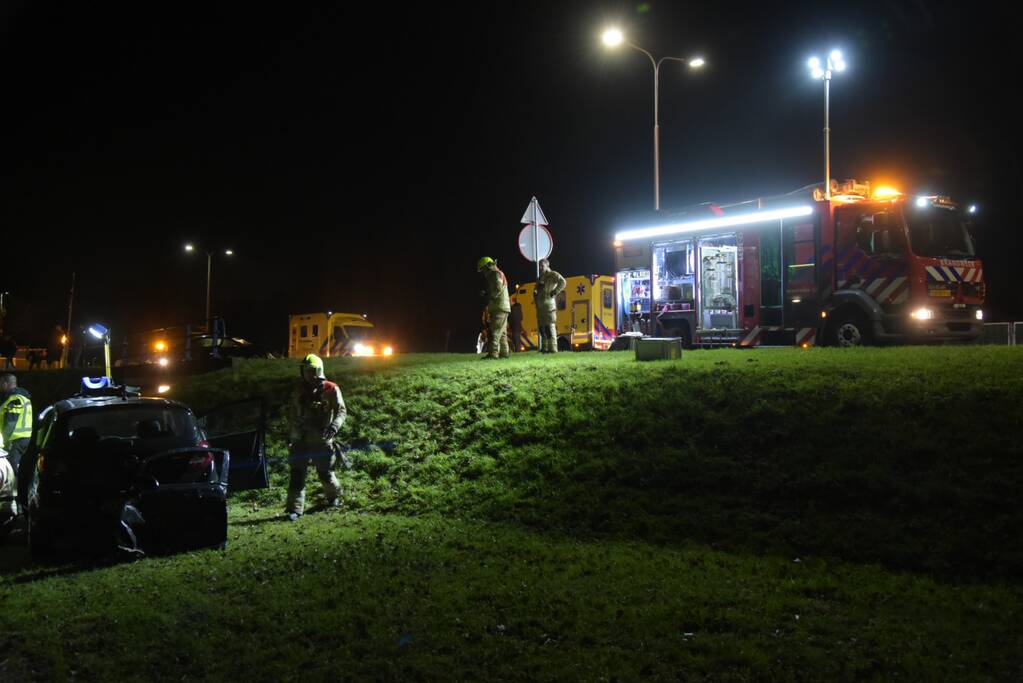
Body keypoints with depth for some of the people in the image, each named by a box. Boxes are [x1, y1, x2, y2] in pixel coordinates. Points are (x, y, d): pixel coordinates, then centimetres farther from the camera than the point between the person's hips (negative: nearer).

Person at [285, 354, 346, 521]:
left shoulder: (331, 390, -4)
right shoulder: (299, 391, 11)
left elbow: (341, 410, -8)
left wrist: (334, 426, -25)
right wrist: (294, 435, 17)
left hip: (322, 439, -3)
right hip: (301, 438, 3)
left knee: (325, 472, 7)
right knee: (297, 473, -4)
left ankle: (334, 497, 34)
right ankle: (295, 508, -3)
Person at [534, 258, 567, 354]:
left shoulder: (552, 274, -1)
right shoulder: (540, 278, 23)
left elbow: (562, 282, -17)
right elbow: (537, 289, 36)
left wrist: (555, 292, -17)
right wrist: (535, 293, 15)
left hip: (548, 302, -9)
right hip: (540, 305, 9)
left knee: (549, 326, -13)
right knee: (542, 326, 9)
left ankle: (552, 348, -15)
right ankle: (544, 348, 14)